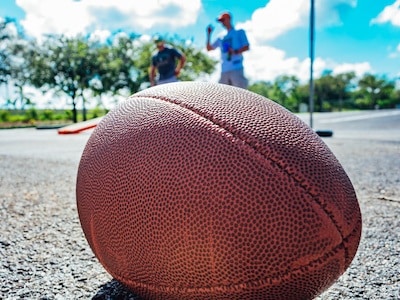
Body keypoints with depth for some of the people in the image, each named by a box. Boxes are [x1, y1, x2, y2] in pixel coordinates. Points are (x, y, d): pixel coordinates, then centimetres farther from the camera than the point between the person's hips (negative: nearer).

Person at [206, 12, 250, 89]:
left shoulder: (239, 32, 10)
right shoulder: (221, 38, 23)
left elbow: (247, 47, 1)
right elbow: (209, 48, 23)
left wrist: (235, 51, -16)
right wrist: (209, 35, 12)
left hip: (236, 68, -5)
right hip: (224, 70, 6)